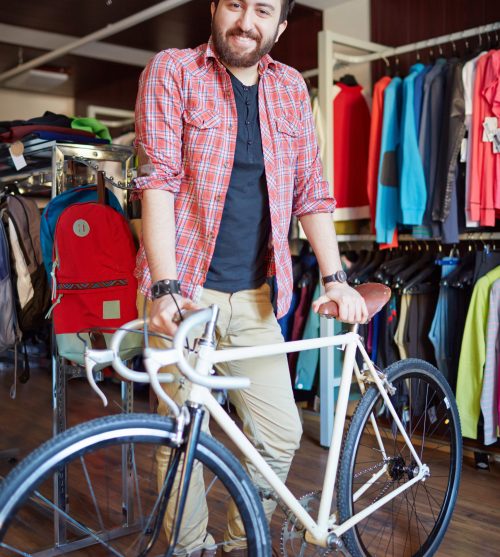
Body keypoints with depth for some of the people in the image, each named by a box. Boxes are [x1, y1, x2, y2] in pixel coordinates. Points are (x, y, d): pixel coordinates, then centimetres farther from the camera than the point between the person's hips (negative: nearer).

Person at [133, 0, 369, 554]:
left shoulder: (290, 87, 11)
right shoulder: (171, 70, -1)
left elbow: (310, 190, 10)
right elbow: (158, 180, -10)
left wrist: (335, 279, 3)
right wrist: (165, 286, -20)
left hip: (253, 296, 4)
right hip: (184, 293, -3)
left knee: (281, 434, 4)